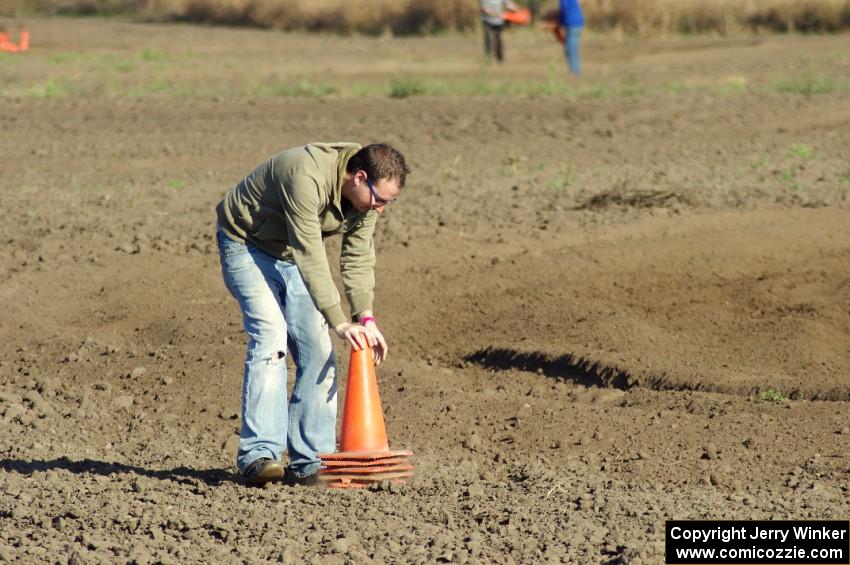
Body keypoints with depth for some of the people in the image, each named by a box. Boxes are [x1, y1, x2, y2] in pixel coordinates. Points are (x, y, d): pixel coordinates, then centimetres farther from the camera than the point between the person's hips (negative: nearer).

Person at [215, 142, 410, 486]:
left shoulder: (365, 198, -11)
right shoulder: (307, 177, -37)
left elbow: (358, 259, -9)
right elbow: (310, 258, -37)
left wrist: (366, 318, -22)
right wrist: (339, 323, -38)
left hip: (291, 255, 7)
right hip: (246, 244, -7)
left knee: (317, 351, -3)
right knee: (270, 338, -24)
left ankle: (309, 464, 0)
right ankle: (258, 455, -27)